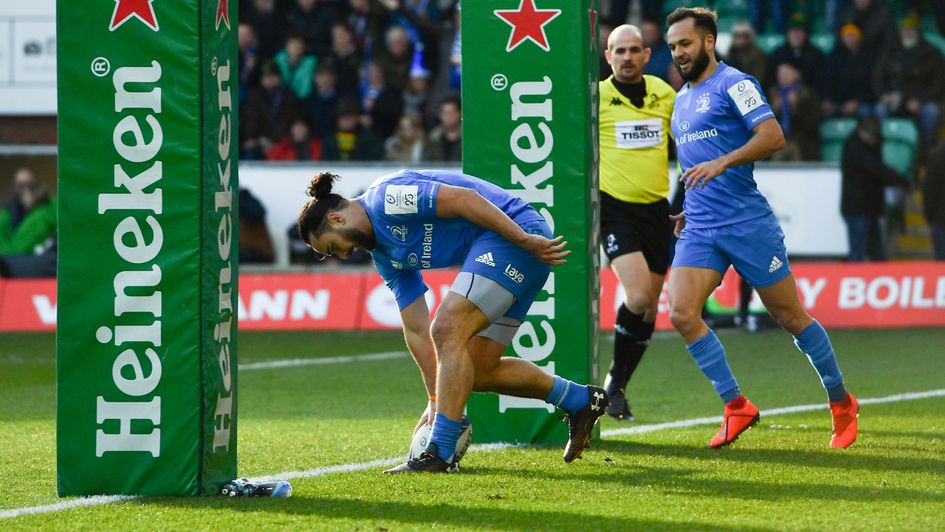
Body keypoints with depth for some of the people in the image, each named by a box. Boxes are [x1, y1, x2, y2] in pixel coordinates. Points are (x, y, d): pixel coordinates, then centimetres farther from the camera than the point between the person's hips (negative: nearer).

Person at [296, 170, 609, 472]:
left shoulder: (386, 197, -12)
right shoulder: (384, 254, 15)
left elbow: (464, 198, -21)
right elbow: (416, 331, 15)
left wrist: (525, 240, -23)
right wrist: (436, 399, 10)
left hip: (515, 233, -10)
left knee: (449, 331, -18)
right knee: (477, 372, 10)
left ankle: (440, 453, -18)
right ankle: (580, 400, 24)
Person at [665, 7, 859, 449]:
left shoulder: (733, 84, -7)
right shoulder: (681, 99, 17)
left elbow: (772, 136, -20)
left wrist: (720, 164, -29)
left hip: (748, 223, -7)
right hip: (700, 229, 7)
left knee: (790, 317, 1)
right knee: (682, 314, -13)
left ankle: (841, 403, 18)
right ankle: (736, 407, -5)